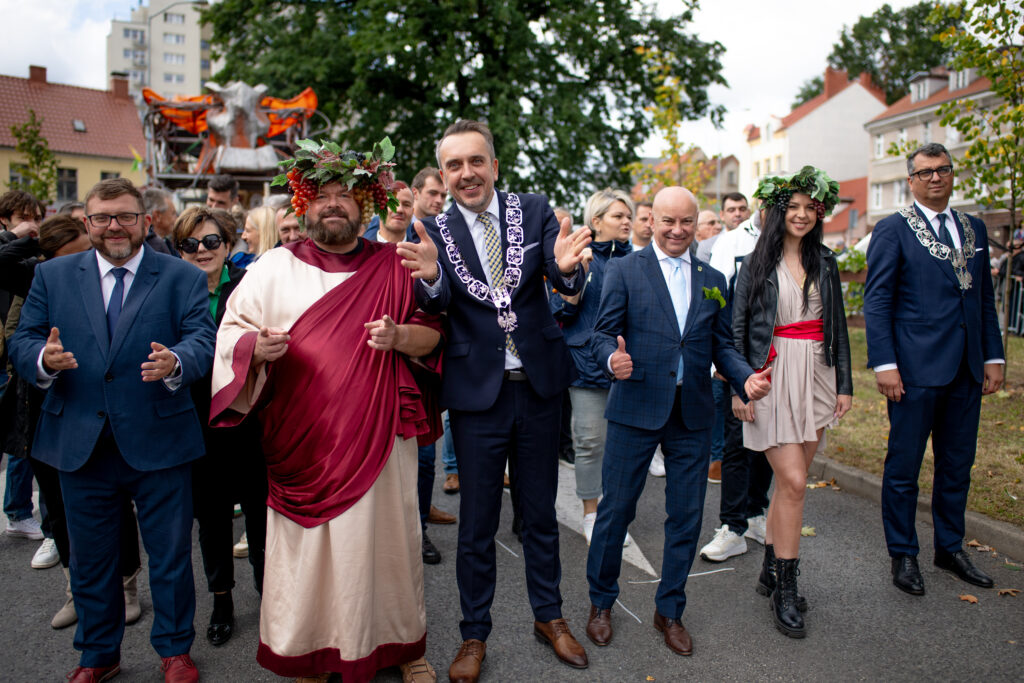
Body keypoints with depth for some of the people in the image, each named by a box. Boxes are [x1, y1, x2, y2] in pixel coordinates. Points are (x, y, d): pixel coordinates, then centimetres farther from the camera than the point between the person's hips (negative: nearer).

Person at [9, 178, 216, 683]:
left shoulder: (182, 277, -1)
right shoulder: (52, 276, 7)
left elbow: (202, 339, -13)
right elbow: (21, 342, 3)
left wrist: (175, 362, -34)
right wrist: (43, 358, -20)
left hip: (158, 443, -2)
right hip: (80, 445, 3)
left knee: (170, 554, 9)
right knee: (89, 557, 18)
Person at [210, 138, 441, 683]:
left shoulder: (393, 266, 6)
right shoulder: (273, 268, 6)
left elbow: (433, 331, 7)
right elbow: (231, 332, 6)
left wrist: (400, 337, -14)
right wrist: (258, 345, -16)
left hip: (379, 434, 0)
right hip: (302, 442, 0)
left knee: (385, 537, 9)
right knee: (306, 548, 6)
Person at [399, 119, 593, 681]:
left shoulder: (533, 211, -1)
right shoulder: (433, 231, -3)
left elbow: (566, 282, -15)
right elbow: (435, 305, -17)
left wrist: (566, 266, -38)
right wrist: (430, 277, -40)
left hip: (538, 385, 1)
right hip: (477, 390, -1)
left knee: (540, 512, 17)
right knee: (476, 522, 12)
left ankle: (548, 615, 38)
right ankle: (474, 634, 31)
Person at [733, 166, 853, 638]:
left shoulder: (825, 263, 11)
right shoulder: (756, 264, 0)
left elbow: (838, 327, 13)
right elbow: (737, 328, -2)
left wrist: (844, 383, 9)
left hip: (817, 375, 4)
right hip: (773, 379, -4)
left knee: (790, 480, 8)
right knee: (792, 482, -8)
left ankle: (771, 571, 24)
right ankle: (785, 591, 4)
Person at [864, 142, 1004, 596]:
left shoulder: (974, 230, 14)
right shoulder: (893, 230, -3)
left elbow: (984, 298, 16)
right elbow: (876, 302, -8)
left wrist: (993, 357, 10)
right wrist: (884, 364, -14)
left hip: (965, 371, 6)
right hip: (916, 369, -5)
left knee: (958, 464, 15)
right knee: (904, 466, 3)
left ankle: (950, 547, 31)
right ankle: (903, 555, 18)